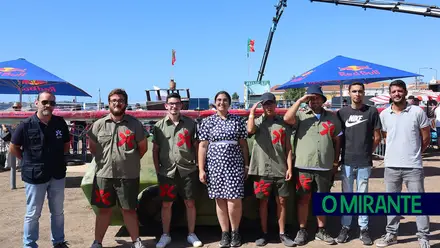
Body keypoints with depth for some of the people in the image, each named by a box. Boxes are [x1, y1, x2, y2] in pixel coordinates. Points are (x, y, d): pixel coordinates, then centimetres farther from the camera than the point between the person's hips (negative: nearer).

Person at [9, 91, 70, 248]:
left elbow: (66, 144, 13)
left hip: (57, 174, 4)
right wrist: (29, 161, 1)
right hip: (34, 176, -3)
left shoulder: (60, 123, -2)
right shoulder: (26, 125, -10)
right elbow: (13, 148, 1)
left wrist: (55, 158, 7)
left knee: (58, 212, 16)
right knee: (33, 214, 8)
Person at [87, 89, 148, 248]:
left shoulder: (135, 124, -1)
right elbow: (92, 147, 13)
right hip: (104, 174, 1)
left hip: (128, 175, -1)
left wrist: (131, 161, 8)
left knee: (129, 210, 8)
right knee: (104, 210, 11)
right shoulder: (99, 124, 2)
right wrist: (104, 160, 10)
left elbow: (143, 147, 6)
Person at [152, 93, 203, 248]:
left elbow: (196, 147, 6)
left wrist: (199, 166, 1)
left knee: (190, 203, 8)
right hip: (167, 171, 1)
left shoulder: (190, 123, 3)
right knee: (166, 204, 8)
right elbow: (155, 150, 6)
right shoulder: (159, 126, 3)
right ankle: (165, 235, 23)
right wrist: (157, 170, 3)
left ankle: (191, 234, 22)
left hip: (188, 170, 0)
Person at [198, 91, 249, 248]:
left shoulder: (238, 120, 6)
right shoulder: (208, 122, 5)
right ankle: (225, 233, 18)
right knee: (220, 200, 5)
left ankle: (235, 232, 15)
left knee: (234, 200, -5)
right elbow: (202, 146, 3)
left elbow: (243, 144, 8)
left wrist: (246, 165, 4)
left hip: (234, 165, -1)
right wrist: (201, 169, -2)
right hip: (215, 165, 1)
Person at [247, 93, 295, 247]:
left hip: (280, 170, 2)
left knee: (282, 201, 7)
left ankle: (282, 234, 18)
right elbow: (250, 130, -21)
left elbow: (288, 147, 7)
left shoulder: (283, 123, 8)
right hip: (262, 170, -1)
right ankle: (264, 234, 17)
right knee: (263, 201, 7)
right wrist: (252, 111, -10)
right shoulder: (257, 121, 3)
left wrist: (289, 167, 0)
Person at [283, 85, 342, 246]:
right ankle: (302, 231, 17)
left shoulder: (332, 118, 10)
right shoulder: (301, 115, 2)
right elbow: (287, 118, -20)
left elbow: (336, 141, 13)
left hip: (325, 167, 2)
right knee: (303, 199, 6)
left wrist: (336, 162, 9)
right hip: (303, 166, -2)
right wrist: (300, 100, -14)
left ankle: (321, 230, 25)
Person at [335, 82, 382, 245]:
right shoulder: (342, 112, 5)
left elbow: (377, 137, 6)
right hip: (346, 162, 1)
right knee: (346, 195, 8)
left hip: (364, 163, -1)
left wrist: (368, 152, 7)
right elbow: (338, 137, 9)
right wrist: (342, 153, 5)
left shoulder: (372, 111, 2)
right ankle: (345, 227, 17)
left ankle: (364, 229, 16)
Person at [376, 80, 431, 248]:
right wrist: (397, 151, 10)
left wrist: (413, 153, 10)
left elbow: (426, 138, 3)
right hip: (391, 166, 3)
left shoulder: (417, 112, -5)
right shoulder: (384, 115, 3)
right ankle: (391, 234, 24)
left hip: (413, 166, -3)